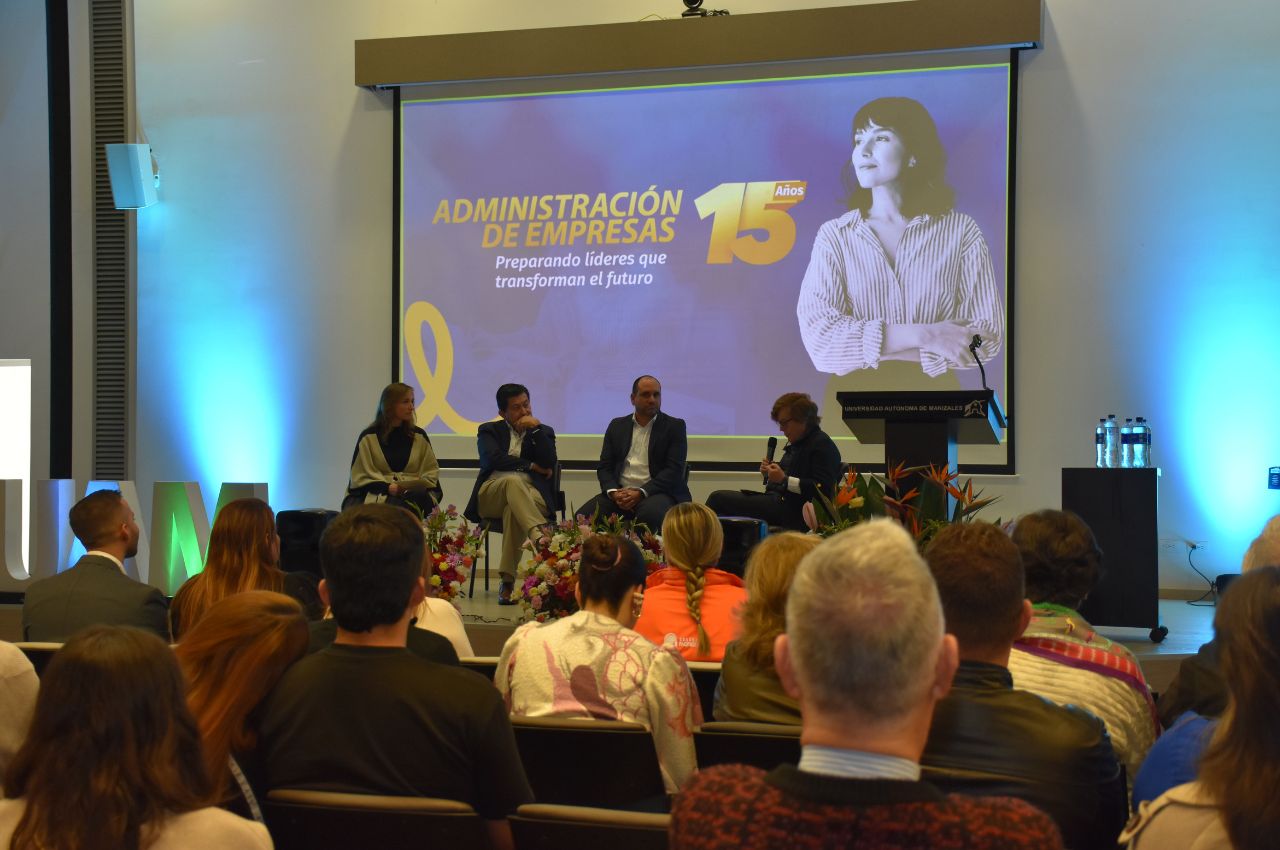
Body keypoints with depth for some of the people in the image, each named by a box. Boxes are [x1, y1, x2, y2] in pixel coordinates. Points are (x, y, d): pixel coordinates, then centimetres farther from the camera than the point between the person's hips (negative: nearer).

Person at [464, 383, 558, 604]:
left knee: (513, 510, -38)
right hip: (491, 497, 0)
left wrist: (535, 428, 0)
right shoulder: (489, 430, 20)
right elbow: (492, 459, -1)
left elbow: (549, 463, 2)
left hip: (530, 496, 0)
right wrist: (531, 466, 0)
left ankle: (508, 582, -42)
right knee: (512, 480, -37)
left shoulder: (544, 432, 22)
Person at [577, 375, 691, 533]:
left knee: (651, 513, -38)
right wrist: (613, 492, -10)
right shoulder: (617, 426, 17)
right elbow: (604, 466, 12)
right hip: (619, 492, 3)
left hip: (656, 492, -3)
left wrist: (640, 493, -16)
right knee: (583, 517, -23)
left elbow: (674, 469, -4)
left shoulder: (674, 426, 6)